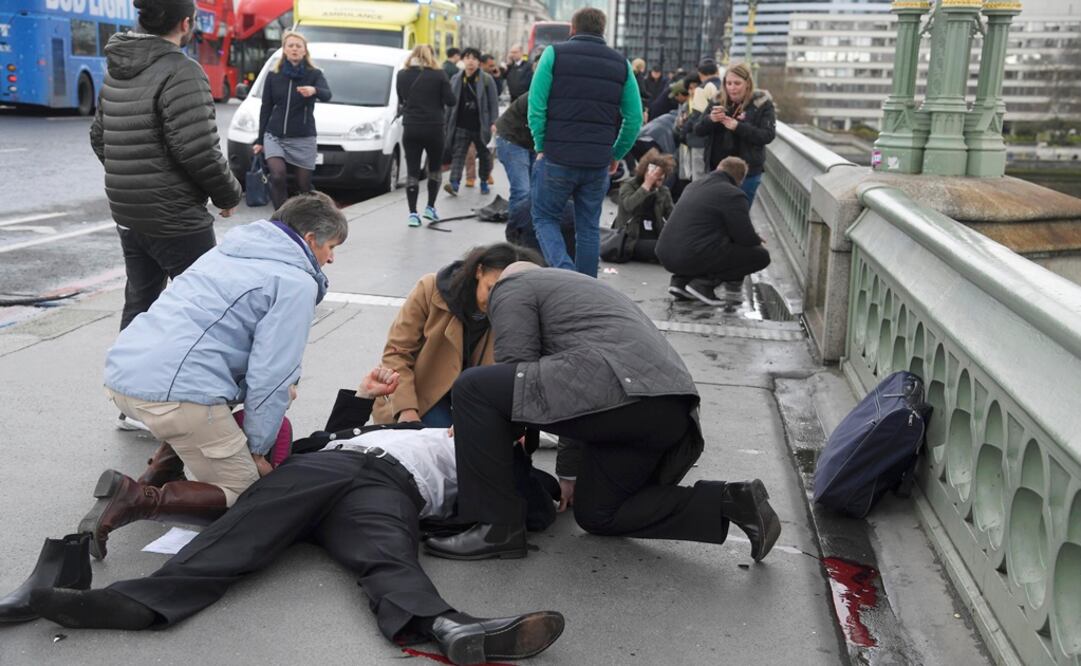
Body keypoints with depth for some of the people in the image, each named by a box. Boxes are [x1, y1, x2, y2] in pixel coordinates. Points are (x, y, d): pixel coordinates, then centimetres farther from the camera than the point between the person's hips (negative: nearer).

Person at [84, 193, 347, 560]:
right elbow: (270, 375, -8)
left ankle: (157, 472, 18)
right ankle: (138, 499, -14)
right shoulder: (296, 282, -2)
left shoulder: (228, 250, 23)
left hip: (122, 370, 9)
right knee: (243, 492, 4)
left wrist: (272, 390, 21)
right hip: (173, 390, -9)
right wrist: (257, 451, 4)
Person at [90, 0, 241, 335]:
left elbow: (98, 136, 17)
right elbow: (198, 151, -22)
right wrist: (229, 195, -7)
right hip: (175, 217, -8)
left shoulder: (116, 69, 10)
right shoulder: (181, 72, -17)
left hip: (127, 214, 8)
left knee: (139, 304, 16)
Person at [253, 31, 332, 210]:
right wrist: (260, 139, 9)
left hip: (303, 138, -1)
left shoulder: (314, 74, 0)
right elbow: (266, 109, 10)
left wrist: (314, 90, -44)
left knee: (304, 185, 1)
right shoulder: (273, 75, 7)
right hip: (274, 136, 1)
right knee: (278, 176, -20)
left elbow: (327, 95, -20)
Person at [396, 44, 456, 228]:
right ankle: (430, 207, 17)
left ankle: (413, 213, 0)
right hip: (433, 128, -1)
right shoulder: (438, 75, -7)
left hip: (410, 128, 2)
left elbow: (401, 100, 11)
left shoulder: (402, 75, 0)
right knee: (435, 168, 18)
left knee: (412, 172, 4)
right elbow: (450, 100, -5)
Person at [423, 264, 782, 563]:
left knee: (473, 389, -4)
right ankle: (728, 501, 11)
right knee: (596, 513, 23)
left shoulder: (510, 288, 14)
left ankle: (498, 527, -3)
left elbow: (515, 369, 0)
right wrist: (568, 472, 46)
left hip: (620, 389, -9)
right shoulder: (580, 287, 40)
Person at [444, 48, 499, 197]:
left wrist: (493, 122, -13)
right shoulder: (456, 79, 7)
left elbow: (493, 102, -5)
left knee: (484, 154, 12)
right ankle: (454, 184, -18)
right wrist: (448, 123, 10)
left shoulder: (486, 79, -3)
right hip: (461, 125, 2)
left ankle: (484, 182, 29)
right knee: (458, 153, -9)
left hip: (480, 126, -2)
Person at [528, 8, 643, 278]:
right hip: (598, 163, 3)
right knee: (589, 227, 13)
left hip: (557, 157, -3)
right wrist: (616, 154, 13)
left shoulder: (554, 53, 0)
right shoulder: (621, 63, 9)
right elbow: (634, 118, 4)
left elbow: (536, 106, -7)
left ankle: (564, 271, -10)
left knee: (545, 218, 12)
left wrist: (541, 145, 2)